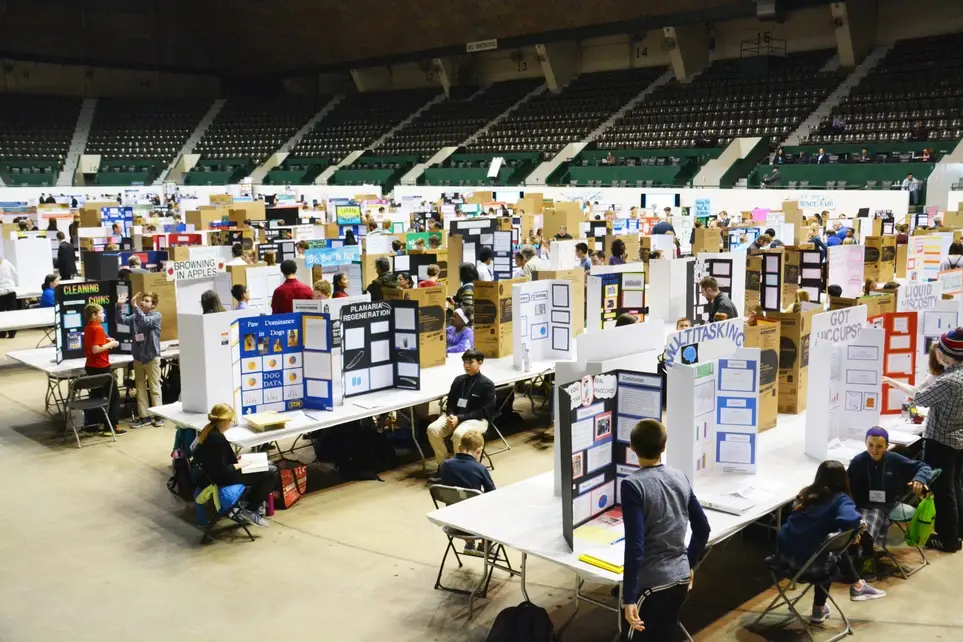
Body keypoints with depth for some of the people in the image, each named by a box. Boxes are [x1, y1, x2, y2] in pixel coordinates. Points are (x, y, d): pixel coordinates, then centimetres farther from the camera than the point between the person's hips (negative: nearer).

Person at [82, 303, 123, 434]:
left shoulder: (88, 328, 9)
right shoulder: (98, 329, -18)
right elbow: (95, 350, -26)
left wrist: (105, 341, 10)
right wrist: (110, 344, -16)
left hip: (91, 366, 9)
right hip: (101, 367, -9)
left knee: (96, 395, 16)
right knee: (114, 396, 1)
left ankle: (90, 424, 17)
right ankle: (112, 426, 0)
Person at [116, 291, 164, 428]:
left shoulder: (156, 316, -7)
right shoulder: (135, 316, 8)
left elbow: (145, 321, -24)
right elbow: (122, 320, -3)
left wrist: (135, 306, -30)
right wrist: (120, 306, -18)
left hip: (152, 357, -5)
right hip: (138, 357, 5)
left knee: (154, 388, 0)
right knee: (140, 388, 8)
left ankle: (158, 415, 6)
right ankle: (144, 416, 14)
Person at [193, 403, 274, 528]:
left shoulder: (209, 430, 1)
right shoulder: (217, 439, -28)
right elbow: (222, 471, -25)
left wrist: (235, 458, 9)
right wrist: (241, 465, -13)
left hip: (217, 472, 10)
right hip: (223, 477, -10)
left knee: (268, 466, 18)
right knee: (271, 472, -10)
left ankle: (246, 501, 20)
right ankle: (250, 509, 1)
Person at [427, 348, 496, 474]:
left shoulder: (487, 384, -6)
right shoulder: (458, 380, 9)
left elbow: (484, 411, -11)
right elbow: (450, 402, 13)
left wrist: (459, 418, -20)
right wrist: (451, 416, -11)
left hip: (477, 419, -5)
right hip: (454, 416, 5)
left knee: (458, 434, -36)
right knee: (433, 429, -21)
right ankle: (443, 464, -7)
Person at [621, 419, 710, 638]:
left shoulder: (633, 485, -16)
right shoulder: (680, 478, 3)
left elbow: (634, 545, -21)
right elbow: (703, 528, 10)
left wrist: (628, 598, -18)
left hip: (649, 582, -6)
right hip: (681, 578, 7)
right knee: (666, 636, 19)